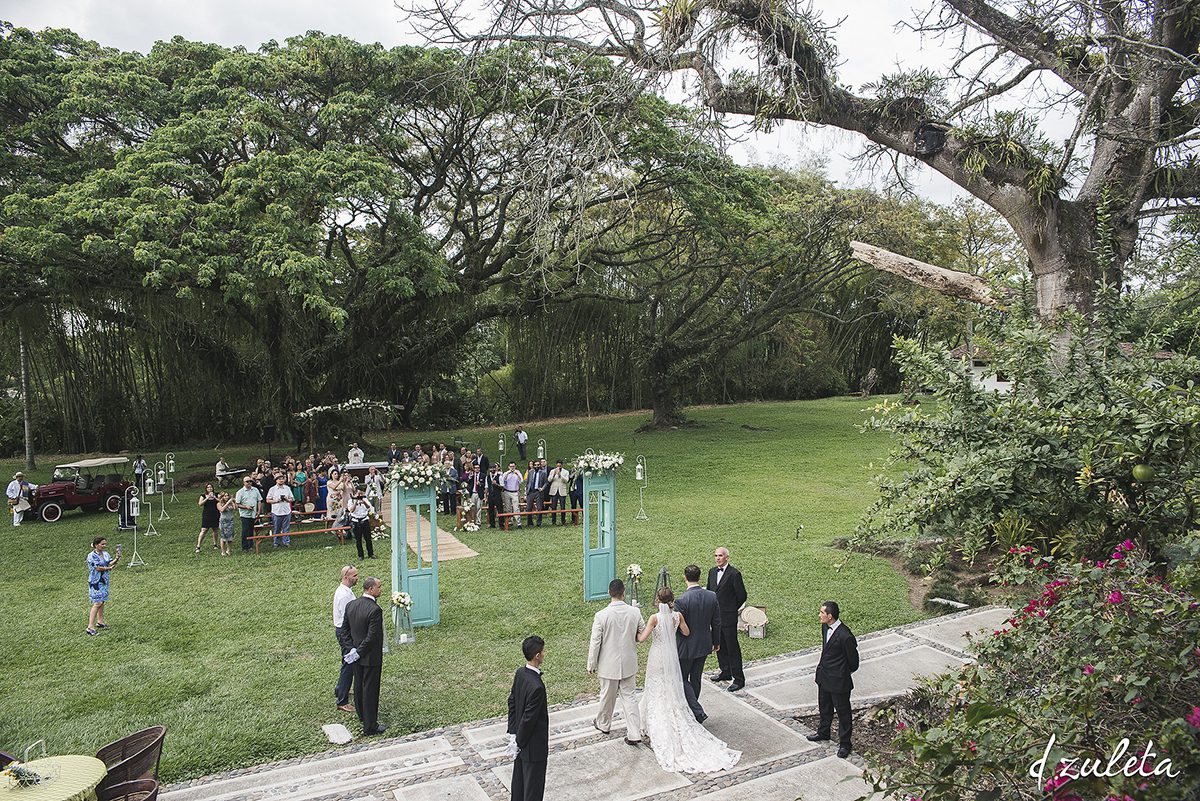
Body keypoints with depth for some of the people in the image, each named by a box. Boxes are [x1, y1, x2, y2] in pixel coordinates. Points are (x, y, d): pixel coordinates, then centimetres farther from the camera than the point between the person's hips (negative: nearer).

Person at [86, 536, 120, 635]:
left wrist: (116, 558, -19)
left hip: (104, 581, 8)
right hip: (95, 582, -8)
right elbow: (98, 568, -19)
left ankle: (100, 622, 27)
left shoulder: (105, 554, 8)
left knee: (102, 602, 15)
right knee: (97, 603, -13)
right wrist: (108, 568, -6)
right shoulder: (91, 556, -14)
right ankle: (90, 627, -12)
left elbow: (110, 563, -2)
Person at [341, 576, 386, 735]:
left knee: (359, 685, 22)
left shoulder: (350, 605, -3)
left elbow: (345, 629, 4)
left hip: (356, 655, 8)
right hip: (371, 657, -7)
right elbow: (372, 637, -25)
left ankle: (362, 715, 42)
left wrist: (352, 649, 3)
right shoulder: (375, 610, -27)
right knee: (370, 689, 4)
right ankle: (370, 726, 15)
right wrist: (358, 653, -13)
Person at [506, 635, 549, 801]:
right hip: (533, 744, -8)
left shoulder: (520, 673, -6)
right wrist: (518, 742, -11)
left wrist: (513, 733, 8)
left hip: (521, 741, 8)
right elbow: (529, 719, -25)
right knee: (533, 788, 10)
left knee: (519, 778, 25)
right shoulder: (537, 687, -33)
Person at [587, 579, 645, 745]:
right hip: (629, 664, 2)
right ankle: (634, 734, 10)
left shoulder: (601, 615, -20)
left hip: (609, 665, -2)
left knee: (607, 696, 18)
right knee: (629, 697, 13)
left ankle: (603, 724, 41)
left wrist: (591, 664, -1)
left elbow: (595, 643, -14)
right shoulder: (635, 612, -11)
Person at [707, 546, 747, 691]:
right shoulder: (712, 572, 8)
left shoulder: (734, 574, -14)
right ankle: (726, 672, 32)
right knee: (720, 646, 17)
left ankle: (739, 679, 6)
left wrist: (732, 608, 3)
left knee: (732, 648, -2)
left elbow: (742, 596, -9)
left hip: (728, 617, -7)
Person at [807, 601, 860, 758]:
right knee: (824, 707, 26)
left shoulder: (845, 636, -30)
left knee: (843, 711, 11)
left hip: (838, 680, -8)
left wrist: (844, 673, 1)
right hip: (824, 677, 8)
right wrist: (823, 666, 14)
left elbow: (853, 660, -14)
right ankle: (823, 732, 47)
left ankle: (844, 743, 27)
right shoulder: (825, 627, -5)